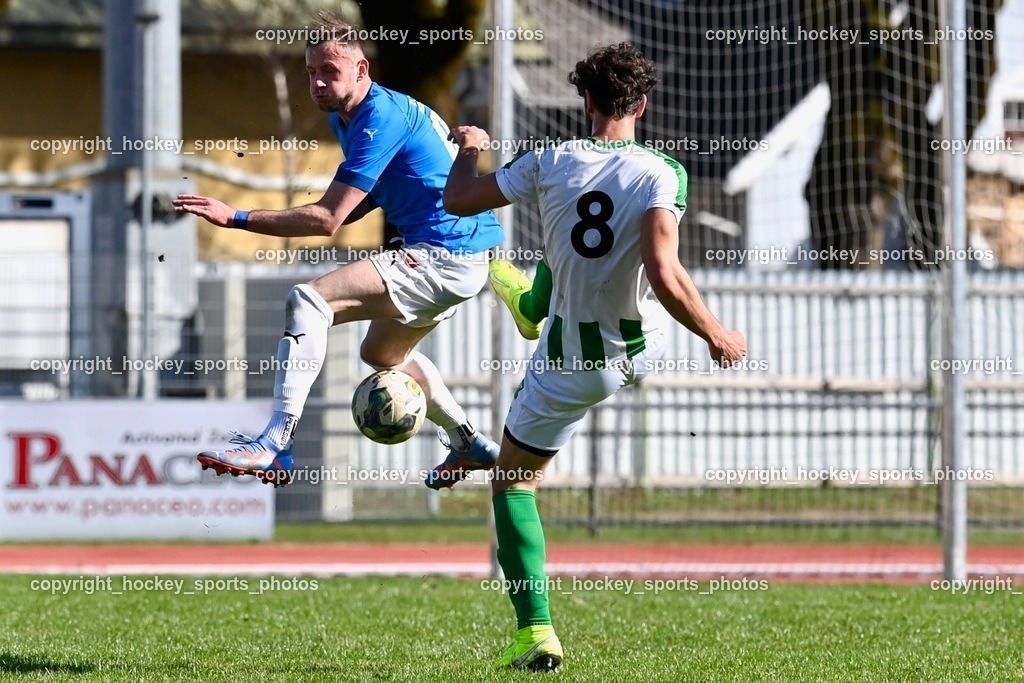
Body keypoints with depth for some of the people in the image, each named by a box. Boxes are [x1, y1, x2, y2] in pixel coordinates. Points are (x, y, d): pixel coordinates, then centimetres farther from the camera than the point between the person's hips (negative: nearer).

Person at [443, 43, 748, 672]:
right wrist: (716, 336, -15)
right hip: (644, 352, 2)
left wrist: (468, 149, 20)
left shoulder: (551, 162, -14)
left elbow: (458, 201, -1)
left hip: (572, 366, -2)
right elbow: (665, 277, -29)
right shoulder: (660, 175, -19)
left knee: (514, 482, 12)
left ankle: (537, 631, 0)